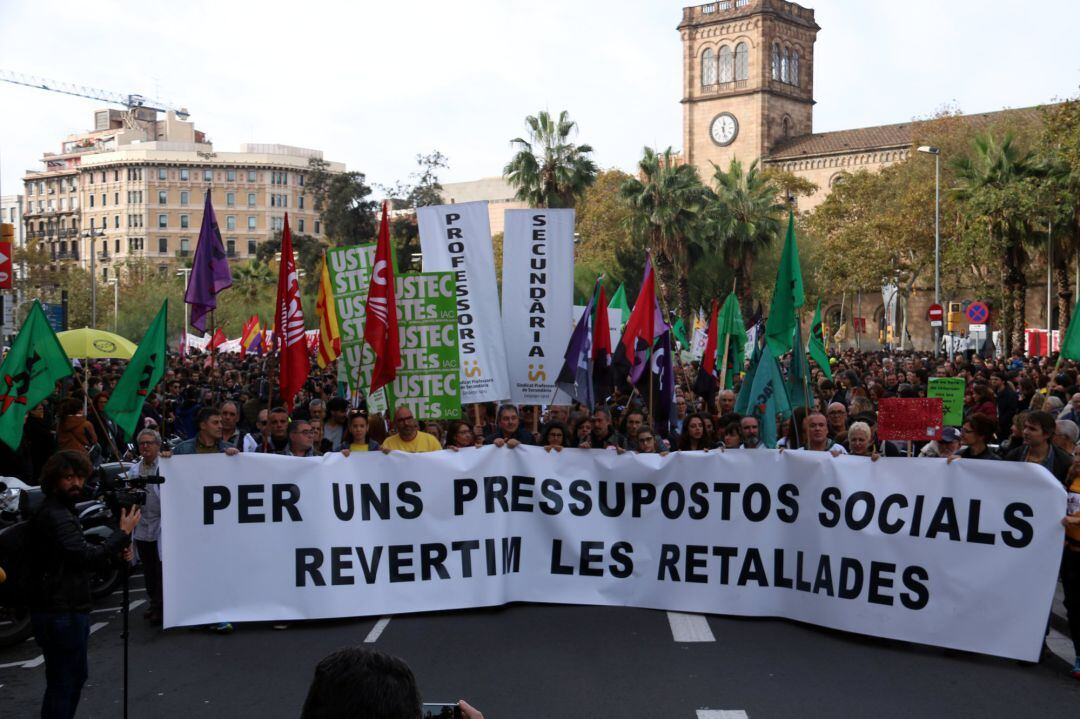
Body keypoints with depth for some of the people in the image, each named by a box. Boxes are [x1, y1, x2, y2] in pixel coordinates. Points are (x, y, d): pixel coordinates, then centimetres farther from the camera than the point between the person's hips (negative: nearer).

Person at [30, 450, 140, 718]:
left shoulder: (60, 511, 14)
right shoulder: (55, 516, -20)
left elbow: (79, 554, 18)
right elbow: (86, 557, -29)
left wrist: (116, 551, 1)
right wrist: (124, 533, -21)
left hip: (66, 609, 11)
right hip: (61, 614, -11)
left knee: (76, 675, 24)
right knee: (63, 682, -3)